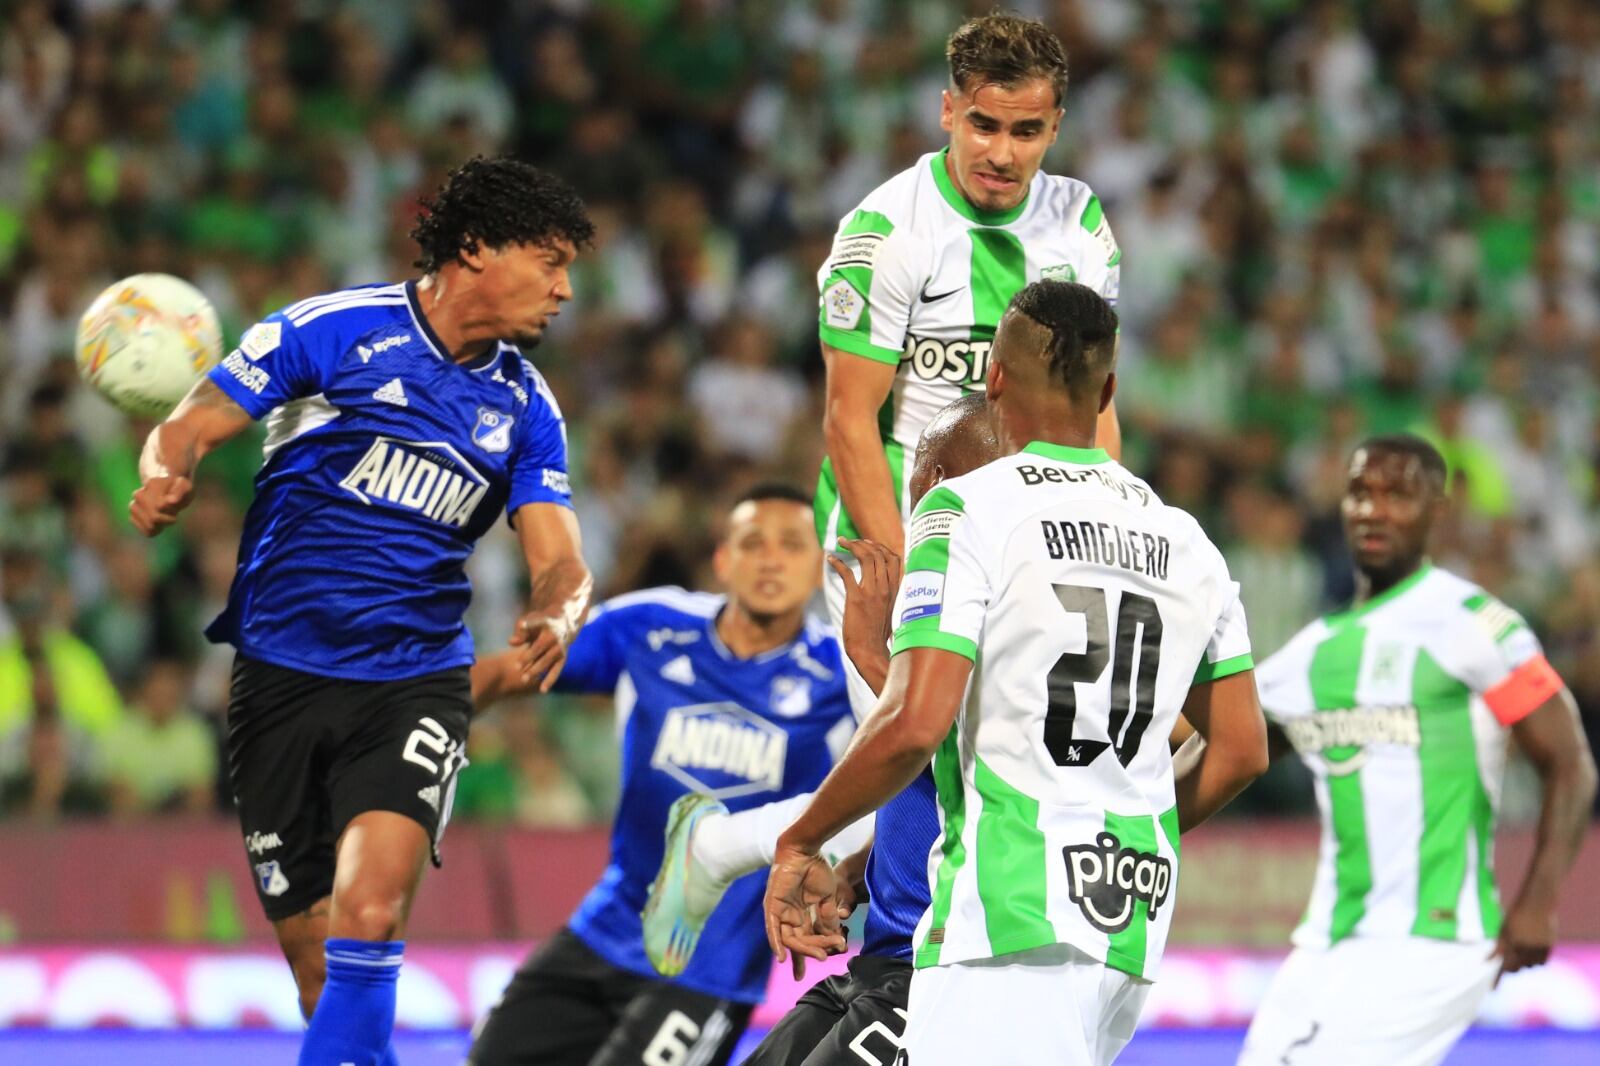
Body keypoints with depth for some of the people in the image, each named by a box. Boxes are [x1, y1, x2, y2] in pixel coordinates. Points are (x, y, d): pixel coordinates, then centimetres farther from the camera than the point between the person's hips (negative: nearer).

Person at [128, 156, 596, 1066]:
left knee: (369, 911, -24)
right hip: (281, 675, -1)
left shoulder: (525, 405, 9)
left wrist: (557, 618, -18)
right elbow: (189, 427, -1)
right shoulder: (335, 329, -3)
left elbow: (561, 560, 6)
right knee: (316, 963, 0)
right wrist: (167, 478, -25)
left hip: (415, 688, 1)